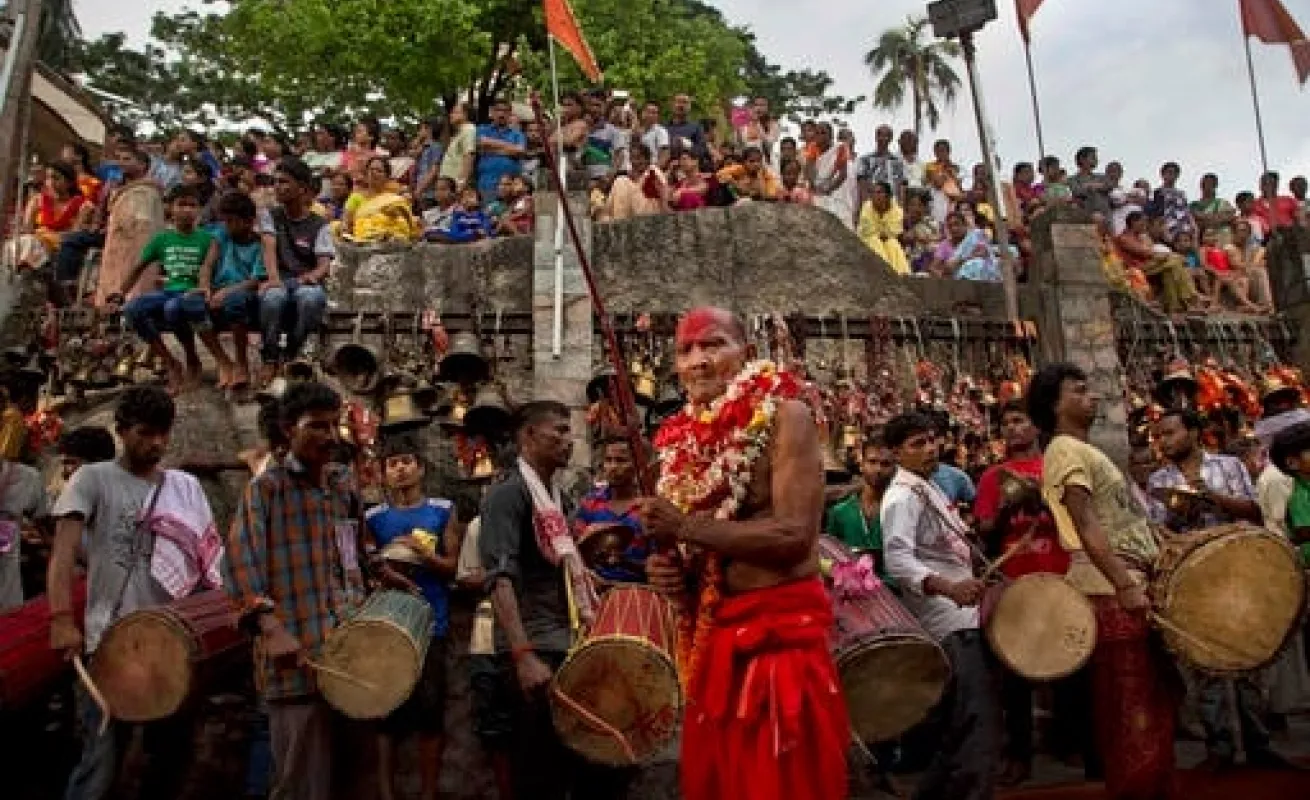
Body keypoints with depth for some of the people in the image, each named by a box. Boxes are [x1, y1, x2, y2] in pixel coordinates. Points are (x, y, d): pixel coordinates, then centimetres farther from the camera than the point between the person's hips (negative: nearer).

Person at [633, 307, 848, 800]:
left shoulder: (784, 416, -9)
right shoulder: (684, 438, 9)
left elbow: (796, 535, -20)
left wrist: (685, 526, -19)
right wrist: (668, 568, -3)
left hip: (782, 628, -6)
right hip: (710, 633, 6)